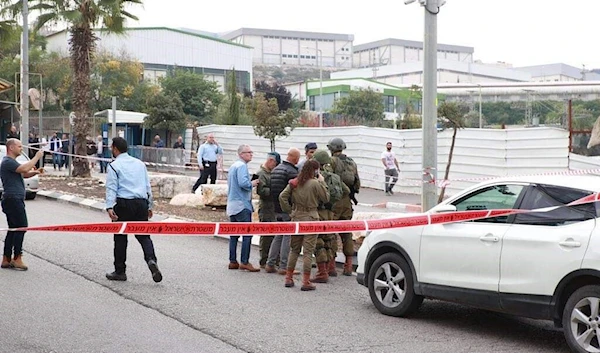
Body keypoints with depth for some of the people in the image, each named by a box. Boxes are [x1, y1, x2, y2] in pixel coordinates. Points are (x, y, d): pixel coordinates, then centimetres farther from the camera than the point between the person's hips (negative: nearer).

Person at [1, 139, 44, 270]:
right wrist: (37, 157, -15)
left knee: (13, 229, 11)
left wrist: (36, 172, 3)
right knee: (21, 227, -10)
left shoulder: (11, 162, 22)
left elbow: (24, 174, 23)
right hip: (13, 199, -11)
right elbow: (24, 169, -26)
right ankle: (17, 258, -8)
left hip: (14, 200, 11)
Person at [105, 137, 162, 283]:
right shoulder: (140, 164, 17)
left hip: (123, 205, -4)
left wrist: (110, 207, -19)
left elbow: (111, 188, -11)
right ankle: (151, 259, -20)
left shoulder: (114, 166, 1)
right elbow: (148, 186, 19)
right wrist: (149, 206, 25)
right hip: (141, 203, 4)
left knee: (120, 238, 6)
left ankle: (119, 272, 12)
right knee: (144, 235, 7)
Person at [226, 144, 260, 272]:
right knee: (247, 233, -8)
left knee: (234, 234, 11)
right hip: (242, 205, -10)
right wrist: (252, 184, -7)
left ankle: (233, 261, 13)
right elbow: (243, 183, -25)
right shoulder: (242, 166, -11)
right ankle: (244, 262, -9)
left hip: (232, 205, 10)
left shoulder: (233, 166, 19)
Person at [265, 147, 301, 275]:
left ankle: (270, 264, 16)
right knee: (288, 237, -1)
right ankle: (283, 266, 1)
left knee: (278, 235, 16)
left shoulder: (275, 169, 12)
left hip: (277, 208, 8)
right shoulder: (292, 172, -15)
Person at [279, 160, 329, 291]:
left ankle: (288, 278, 19)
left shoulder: (294, 183, 4)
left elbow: (282, 196, -2)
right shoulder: (315, 184, -11)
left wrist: (289, 210, 6)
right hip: (311, 219, -5)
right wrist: (322, 182, 5)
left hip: (296, 218, 5)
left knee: (294, 249, 16)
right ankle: (306, 282, 0)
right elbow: (326, 198, -2)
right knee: (308, 251, -1)